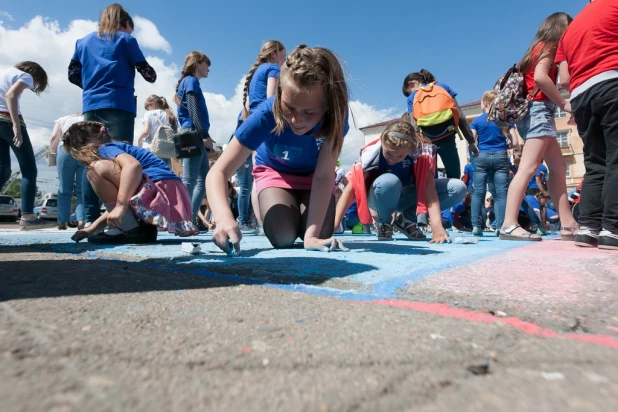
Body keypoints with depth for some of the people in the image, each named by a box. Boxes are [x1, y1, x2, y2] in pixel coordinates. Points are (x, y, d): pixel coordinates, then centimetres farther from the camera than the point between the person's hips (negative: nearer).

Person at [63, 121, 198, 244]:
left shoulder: (105, 148, 0)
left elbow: (134, 165, -25)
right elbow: (115, 203, 33)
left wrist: (120, 206, -23)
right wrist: (93, 227, 34)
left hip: (163, 195, -10)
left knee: (98, 168, -13)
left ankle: (132, 230, -8)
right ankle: (145, 227, 10)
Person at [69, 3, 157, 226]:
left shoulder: (84, 41, 22)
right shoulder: (125, 39, 9)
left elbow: (73, 74, 20)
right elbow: (148, 74, 6)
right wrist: (152, 75, 26)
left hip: (90, 106, 5)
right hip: (118, 106, -4)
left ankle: (91, 219, -2)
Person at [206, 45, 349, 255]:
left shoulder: (336, 113, -35)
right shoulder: (266, 115, -38)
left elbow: (324, 175, -34)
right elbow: (218, 172, -39)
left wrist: (312, 234, -44)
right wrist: (224, 219, -59)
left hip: (314, 173, 1)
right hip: (274, 171, -1)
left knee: (321, 236, -18)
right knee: (283, 238, -20)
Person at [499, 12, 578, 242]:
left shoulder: (540, 49, 26)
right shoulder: (547, 47, 1)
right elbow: (540, 77, -18)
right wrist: (564, 104, -13)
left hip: (538, 113, 10)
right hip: (539, 111, -10)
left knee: (559, 169, 7)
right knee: (528, 168, -20)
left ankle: (568, 225, 7)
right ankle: (509, 225, -27)